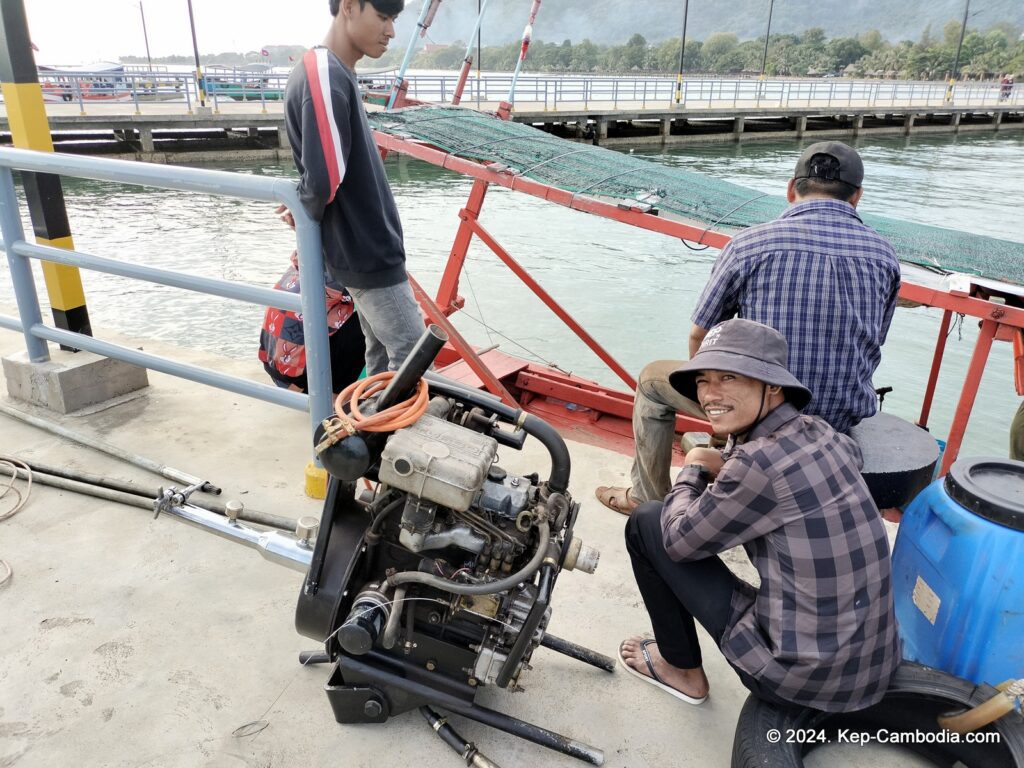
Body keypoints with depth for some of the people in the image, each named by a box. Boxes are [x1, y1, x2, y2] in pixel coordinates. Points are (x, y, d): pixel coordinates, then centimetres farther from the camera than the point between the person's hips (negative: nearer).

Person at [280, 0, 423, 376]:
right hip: (367, 252, -9)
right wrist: (308, 213, -6)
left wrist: (303, 208, 0)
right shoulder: (325, 77, -21)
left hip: (363, 247, 9)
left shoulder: (336, 74, 11)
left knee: (382, 355, 17)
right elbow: (324, 178, -26)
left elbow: (321, 176, 16)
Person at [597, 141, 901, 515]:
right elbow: (869, 346, 12)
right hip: (846, 425, 5)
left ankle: (649, 496, 32)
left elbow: (699, 335, -1)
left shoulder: (749, 244, -10)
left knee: (653, 379, 19)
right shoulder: (884, 255, 0)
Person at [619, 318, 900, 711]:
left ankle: (682, 670, 18)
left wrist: (693, 470, 9)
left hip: (799, 675, -8)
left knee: (646, 523, 1)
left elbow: (679, 541, -9)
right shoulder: (821, 432, 0)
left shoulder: (759, 462, -23)